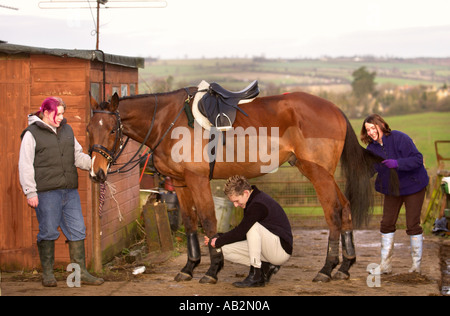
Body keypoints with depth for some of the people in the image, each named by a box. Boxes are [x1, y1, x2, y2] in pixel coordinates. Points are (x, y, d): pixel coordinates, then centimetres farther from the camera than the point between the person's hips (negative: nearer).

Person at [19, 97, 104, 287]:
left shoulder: (67, 130, 14)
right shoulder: (32, 134, -4)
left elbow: (78, 156, 19)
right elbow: (25, 166, -6)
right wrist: (30, 192, -12)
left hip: (70, 191, 6)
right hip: (46, 192, -6)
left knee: (77, 230, 6)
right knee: (48, 231, 1)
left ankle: (81, 272, 13)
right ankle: (47, 273, 14)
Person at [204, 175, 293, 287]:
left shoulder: (258, 205, -23)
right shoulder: (252, 201, 9)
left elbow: (240, 232, -22)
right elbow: (242, 233, 13)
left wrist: (218, 241, -8)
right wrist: (219, 237, 2)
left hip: (282, 250, -9)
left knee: (251, 226, -32)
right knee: (225, 250, -3)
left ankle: (256, 276, -23)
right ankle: (265, 267, 3)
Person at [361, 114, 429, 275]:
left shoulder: (399, 138, -22)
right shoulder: (372, 147, -3)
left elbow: (418, 159, -27)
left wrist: (397, 163, -39)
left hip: (412, 187, -6)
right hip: (391, 189, 6)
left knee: (413, 225, -3)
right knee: (387, 224, 5)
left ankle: (417, 264, 10)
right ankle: (385, 264, 14)